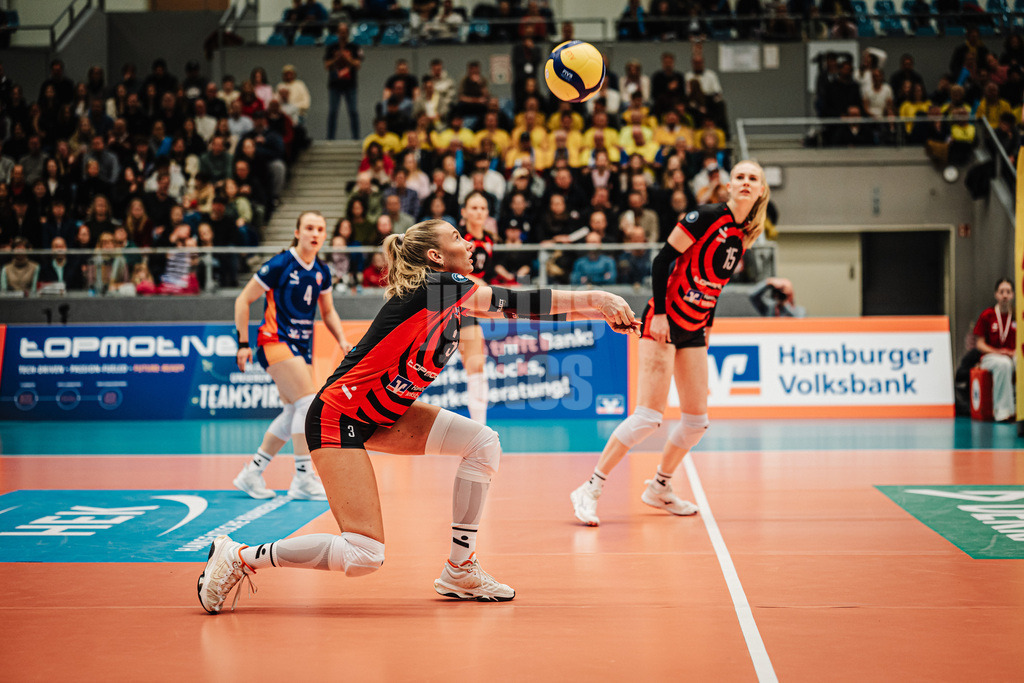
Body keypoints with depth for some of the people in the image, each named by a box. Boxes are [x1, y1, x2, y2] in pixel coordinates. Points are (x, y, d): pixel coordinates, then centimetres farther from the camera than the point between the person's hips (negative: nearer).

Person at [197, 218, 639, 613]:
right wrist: (595, 300, -19)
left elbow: (514, 308, 8)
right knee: (364, 556, -15)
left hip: (382, 415, 10)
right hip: (337, 418, -10)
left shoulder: (452, 299, 7)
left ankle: (460, 572, 6)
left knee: (483, 443, -2)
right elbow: (514, 303, -22)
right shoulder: (435, 287, -18)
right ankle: (239, 557, 0)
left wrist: (600, 310, 0)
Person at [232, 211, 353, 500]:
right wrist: (243, 343, -10)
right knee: (309, 402, -18)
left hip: (303, 346, 8)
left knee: (294, 413, 7)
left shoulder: (322, 271, 6)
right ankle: (303, 479, -13)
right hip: (275, 342, -8)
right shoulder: (279, 265, -13)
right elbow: (243, 300, -7)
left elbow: (328, 311, 20)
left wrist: (342, 341, 4)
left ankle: (251, 473, 18)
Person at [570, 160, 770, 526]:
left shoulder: (744, 235, 9)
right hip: (664, 322, -8)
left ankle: (659, 489, 26)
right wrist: (659, 313, -19)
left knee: (697, 419, 8)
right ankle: (589, 490, -7)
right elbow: (663, 259, -15)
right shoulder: (706, 216, -13)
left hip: (694, 330, 8)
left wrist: (707, 326, 18)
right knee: (649, 415, -15)